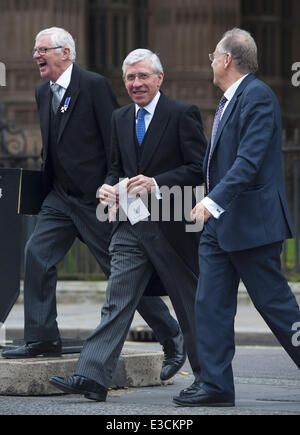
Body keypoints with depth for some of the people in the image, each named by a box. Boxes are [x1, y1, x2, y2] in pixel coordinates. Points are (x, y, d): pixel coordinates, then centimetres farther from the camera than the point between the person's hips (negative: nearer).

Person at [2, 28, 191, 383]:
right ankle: (42, 338, -2)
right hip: (60, 196, 7)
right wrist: (48, 182, 14)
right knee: (37, 254, -8)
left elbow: (116, 143, -14)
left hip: (96, 198, -7)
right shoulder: (43, 93, 11)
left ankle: (172, 338, 11)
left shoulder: (94, 85, -12)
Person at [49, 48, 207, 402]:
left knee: (190, 305, 7)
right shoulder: (120, 119, 13)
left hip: (172, 226, -5)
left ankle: (207, 376, 23)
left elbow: (200, 169, -11)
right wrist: (108, 187, -2)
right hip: (131, 227, 5)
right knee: (116, 302, -5)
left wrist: (157, 184, -22)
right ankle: (92, 378, -13)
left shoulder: (183, 114, -6)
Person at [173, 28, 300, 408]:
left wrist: (214, 199, -32)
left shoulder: (258, 97, -14)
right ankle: (217, 387, 2)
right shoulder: (228, 101, 17)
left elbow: (250, 160, -24)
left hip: (251, 221, -9)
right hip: (219, 223, 9)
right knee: (210, 304, 2)